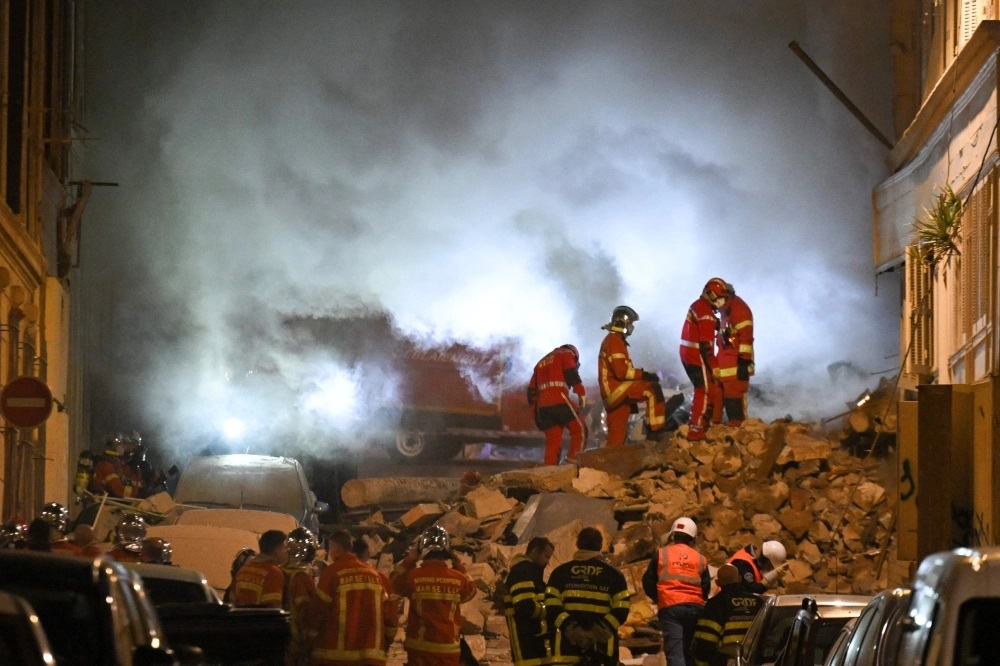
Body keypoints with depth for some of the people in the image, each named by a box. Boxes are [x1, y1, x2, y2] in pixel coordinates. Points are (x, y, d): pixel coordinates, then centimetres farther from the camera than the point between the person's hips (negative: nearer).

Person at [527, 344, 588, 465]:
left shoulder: (541, 363, 33)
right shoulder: (567, 354, 14)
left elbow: (531, 390, 27)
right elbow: (571, 374, -7)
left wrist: (535, 410, 26)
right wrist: (581, 392, -10)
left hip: (542, 405, 6)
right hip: (559, 400, -6)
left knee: (552, 441, 9)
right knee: (580, 429, -1)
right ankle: (573, 459, -18)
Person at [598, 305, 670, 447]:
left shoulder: (613, 340, 24)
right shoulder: (614, 341, -10)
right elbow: (621, 371, -21)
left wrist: (640, 375, 12)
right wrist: (644, 374, -16)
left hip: (614, 394, 11)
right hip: (616, 389, -11)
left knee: (616, 437, 9)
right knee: (653, 389, -22)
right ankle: (655, 428, -26)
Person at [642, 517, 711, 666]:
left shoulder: (661, 554, 4)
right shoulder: (700, 559, 11)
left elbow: (648, 582, 4)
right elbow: (706, 589, 8)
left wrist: (659, 599, 21)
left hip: (670, 607, -3)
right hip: (695, 608, 3)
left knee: (674, 651, -10)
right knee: (690, 651, 15)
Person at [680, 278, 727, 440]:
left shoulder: (698, 306, 14)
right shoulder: (706, 313, -19)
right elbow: (706, 344, -22)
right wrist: (714, 367, -20)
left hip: (689, 355, 10)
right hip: (698, 357, -10)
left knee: (702, 391, 20)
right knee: (706, 392, -4)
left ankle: (696, 426, 26)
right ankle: (696, 430, -5)